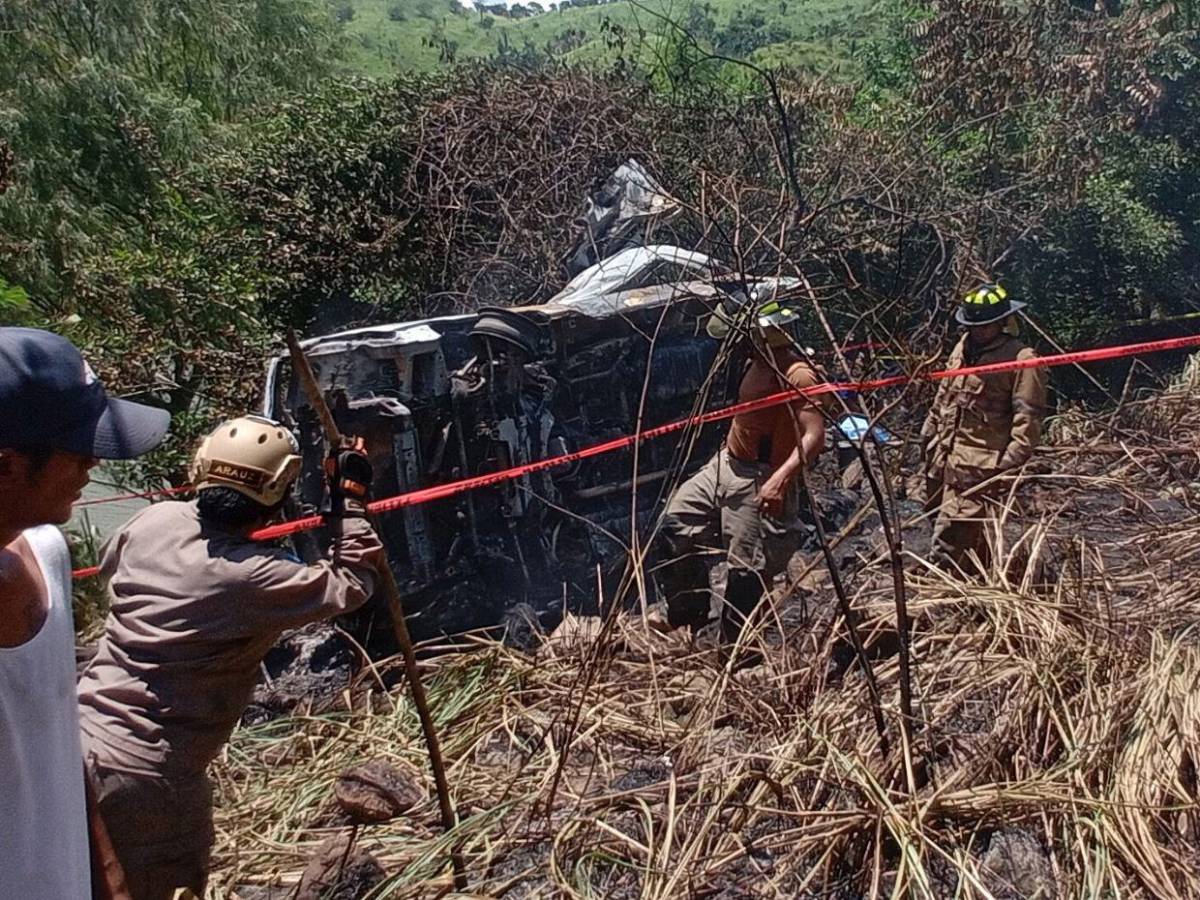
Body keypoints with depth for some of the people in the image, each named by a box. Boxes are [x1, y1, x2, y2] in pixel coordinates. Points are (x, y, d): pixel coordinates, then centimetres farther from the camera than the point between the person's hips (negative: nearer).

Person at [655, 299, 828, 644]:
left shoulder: (798, 374, -20)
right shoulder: (759, 360, 7)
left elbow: (814, 437, -31)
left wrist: (780, 478, -41)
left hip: (758, 480, -9)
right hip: (725, 463, 10)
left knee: (746, 569, -3)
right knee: (674, 525, 8)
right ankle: (689, 617, 24)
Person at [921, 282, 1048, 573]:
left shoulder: (1021, 359, -11)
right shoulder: (964, 347, 14)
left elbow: (1028, 418, -14)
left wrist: (1010, 464, -19)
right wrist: (930, 434, 24)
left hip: (979, 469, -9)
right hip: (944, 458, 9)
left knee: (949, 543, -13)